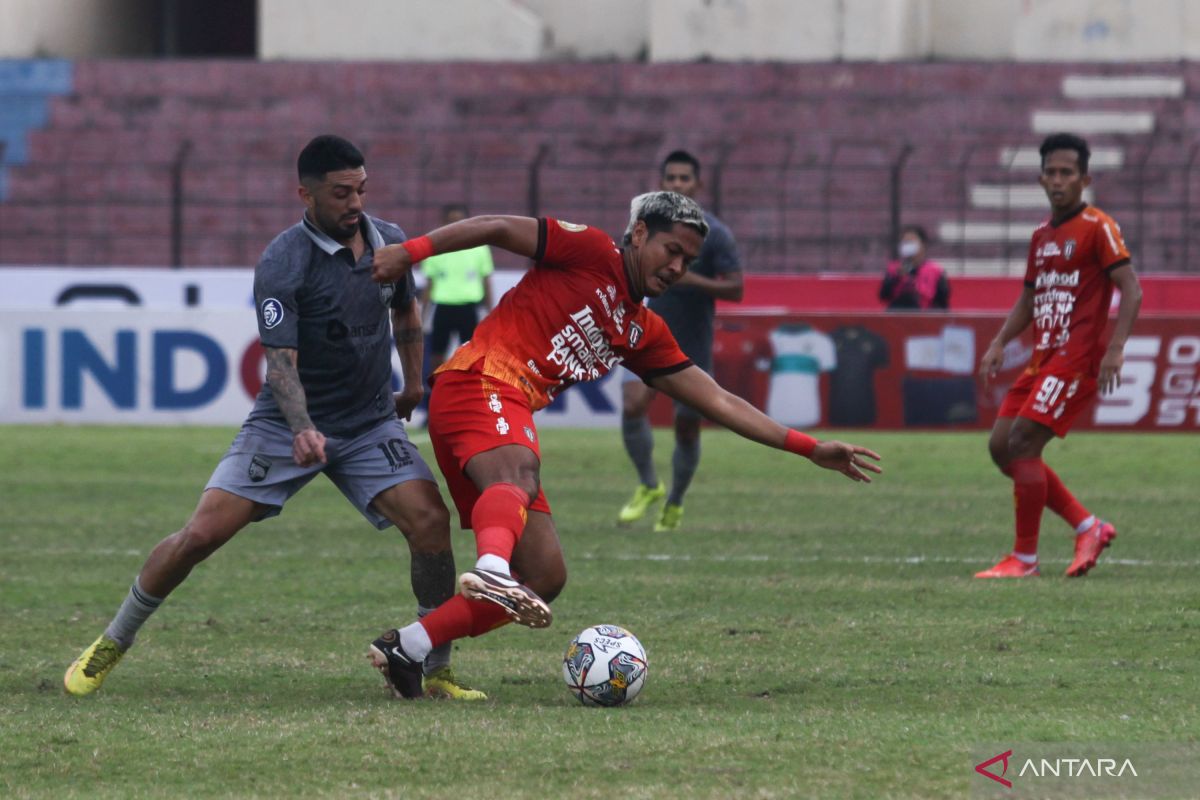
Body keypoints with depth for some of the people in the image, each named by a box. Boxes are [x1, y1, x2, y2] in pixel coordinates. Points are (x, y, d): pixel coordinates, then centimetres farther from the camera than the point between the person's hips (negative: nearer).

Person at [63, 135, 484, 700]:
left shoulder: (389, 243, 0)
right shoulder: (281, 265, -18)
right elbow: (281, 359, -24)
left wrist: (413, 384, 27)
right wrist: (302, 430, -39)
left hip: (371, 424, 4)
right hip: (286, 423, -4)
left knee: (430, 520, -18)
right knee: (202, 533, -12)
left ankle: (436, 670, -4)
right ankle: (112, 644, 10)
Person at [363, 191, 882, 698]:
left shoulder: (644, 334, 23)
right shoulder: (591, 253, 2)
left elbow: (718, 402, 24)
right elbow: (497, 229, -4)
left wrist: (808, 447, 20)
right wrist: (412, 251, -16)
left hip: (512, 419, 8)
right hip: (479, 384, -8)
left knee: (545, 579, 2)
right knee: (519, 477, -39)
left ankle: (406, 649, 1)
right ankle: (490, 571, -71)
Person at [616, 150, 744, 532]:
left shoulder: (715, 234, -8)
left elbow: (735, 289, -12)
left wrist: (693, 281, -26)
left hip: (693, 345, -2)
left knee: (687, 429, 6)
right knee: (633, 406, -22)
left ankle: (674, 504, 30)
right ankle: (648, 485, -1)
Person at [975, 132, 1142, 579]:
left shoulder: (1097, 228, -7)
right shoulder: (1041, 235, 17)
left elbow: (1131, 290, -13)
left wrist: (1115, 349, -23)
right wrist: (999, 345, 11)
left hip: (1077, 358, -9)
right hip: (1043, 358, 9)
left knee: (1022, 445, -16)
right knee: (1001, 446, 3)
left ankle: (1025, 558, -8)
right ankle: (1088, 527, 11)